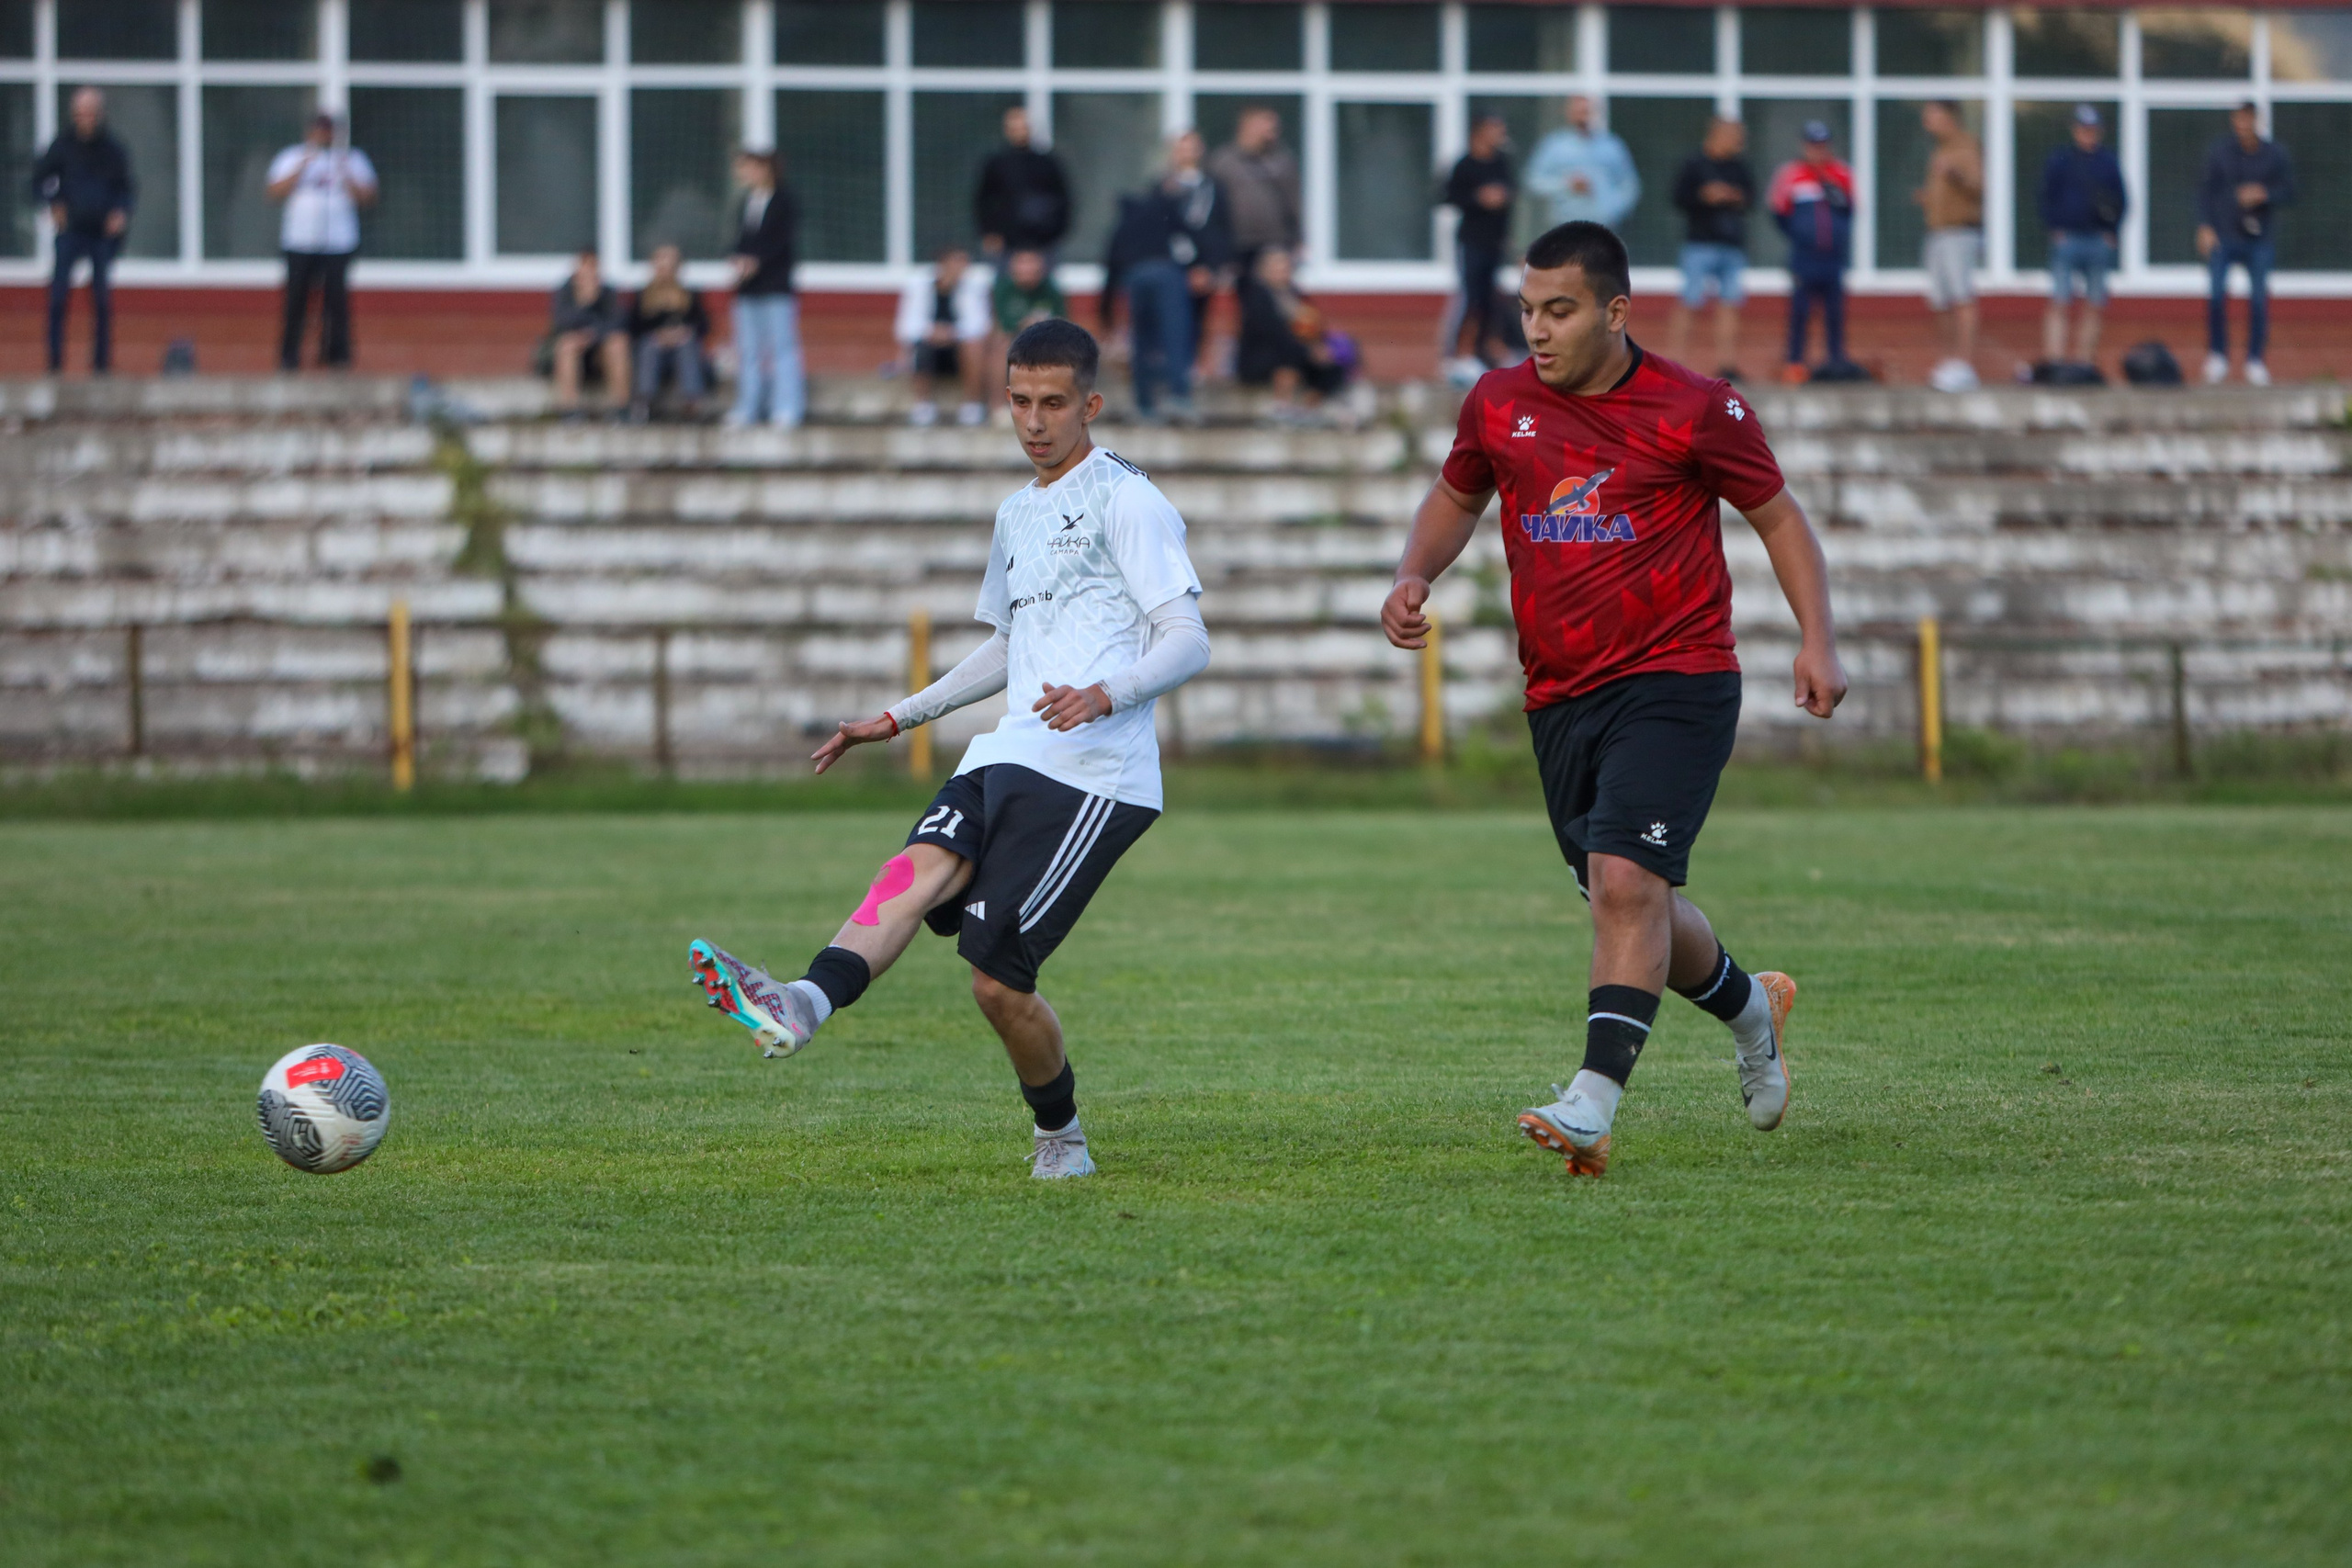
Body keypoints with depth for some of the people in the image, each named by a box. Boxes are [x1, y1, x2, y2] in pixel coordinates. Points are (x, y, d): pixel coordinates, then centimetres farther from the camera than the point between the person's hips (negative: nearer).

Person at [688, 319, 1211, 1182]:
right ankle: (804, 1004, -49)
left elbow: (1188, 641, -8)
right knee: (919, 868, -23)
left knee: (999, 980, -13)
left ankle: (1059, 1138, 11)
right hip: (1006, 757, 7)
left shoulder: (1125, 500, -1)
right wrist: (898, 719, 35)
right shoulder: (1018, 514, 25)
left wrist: (1105, 695, -26)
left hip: (1091, 777, -7)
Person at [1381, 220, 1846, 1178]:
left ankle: (1592, 1105, -26)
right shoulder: (1499, 405, 4)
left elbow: (1777, 516, 4)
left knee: (1627, 883, -22)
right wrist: (1413, 578, 2)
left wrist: (1817, 639, -6)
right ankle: (1750, 1007, 42)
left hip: (1675, 680, -5)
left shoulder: (1694, 410, -7)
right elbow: (1456, 499, 22)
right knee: (1633, 909, 13)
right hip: (1559, 696, 5)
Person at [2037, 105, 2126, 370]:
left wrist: (2111, 232, 2)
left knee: (2093, 307, 4)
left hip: (2100, 241, 3)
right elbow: (2045, 198, 5)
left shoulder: (2108, 161, 10)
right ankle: (2053, 363, -15)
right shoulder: (2058, 159, 4)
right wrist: (2055, 230, -5)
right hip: (2066, 239, -3)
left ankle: (2085, 364, 11)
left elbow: (2121, 201, 14)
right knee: (2058, 304, -11)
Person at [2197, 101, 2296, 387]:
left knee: (2259, 299, 1)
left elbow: (2289, 194, 5)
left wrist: (2263, 194, -14)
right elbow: (2206, 190, 1)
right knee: (2216, 294, -13)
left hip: (2259, 241, 1)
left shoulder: (2275, 155, 4)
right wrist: (2205, 227, -11)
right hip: (2222, 236, -1)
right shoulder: (2218, 152, 1)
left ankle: (2256, 361, 13)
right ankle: (2217, 356, 0)